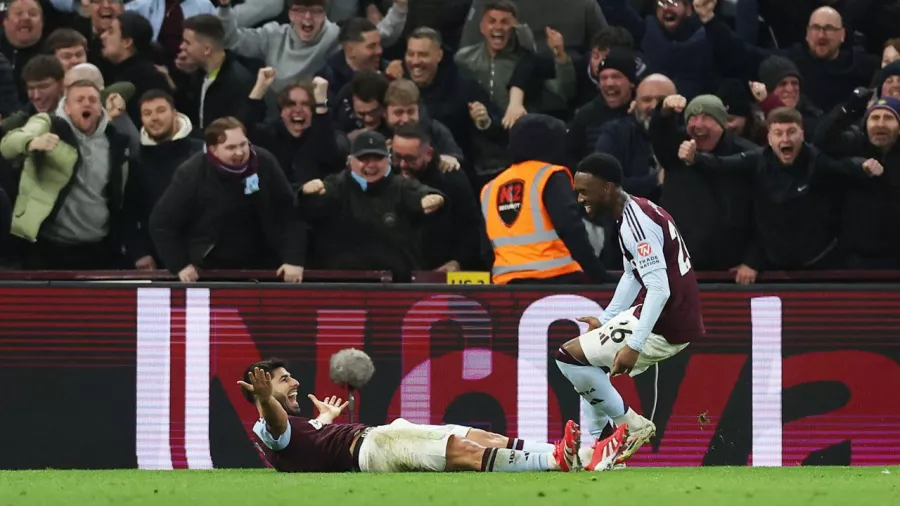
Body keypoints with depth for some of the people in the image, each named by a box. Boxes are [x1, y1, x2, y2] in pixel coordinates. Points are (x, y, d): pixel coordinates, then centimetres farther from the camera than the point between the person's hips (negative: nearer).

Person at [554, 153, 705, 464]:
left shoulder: (637, 222, -20)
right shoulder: (637, 212, 11)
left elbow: (660, 289, -26)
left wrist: (633, 347, -29)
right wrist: (605, 321, 25)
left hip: (666, 327, -10)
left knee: (569, 357, -9)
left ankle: (632, 427, 1)